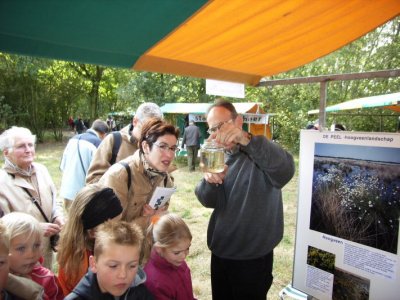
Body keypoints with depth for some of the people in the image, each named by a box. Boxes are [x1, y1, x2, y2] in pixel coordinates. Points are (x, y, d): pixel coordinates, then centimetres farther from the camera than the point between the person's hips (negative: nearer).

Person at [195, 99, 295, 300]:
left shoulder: (260, 153, -14)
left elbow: (285, 171, -37)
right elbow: (208, 201, -3)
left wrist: (246, 140, -47)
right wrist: (209, 182, -24)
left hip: (253, 258, -5)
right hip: (220, 252, 5)